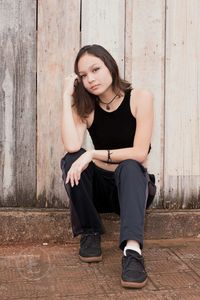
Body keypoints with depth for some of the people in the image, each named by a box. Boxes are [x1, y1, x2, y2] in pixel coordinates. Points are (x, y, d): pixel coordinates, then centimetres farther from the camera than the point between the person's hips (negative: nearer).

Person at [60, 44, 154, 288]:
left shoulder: (140, 98, -12)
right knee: (72, 159, -25)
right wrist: (67, 96, -20)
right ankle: (90, 233, -14)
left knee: (129, 166, -35)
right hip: (99, 186, 3)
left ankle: (132, 250, -50)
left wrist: (94, 154, -25)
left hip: (131, 183, -2)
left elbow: (140, 153, -20)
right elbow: (72, 146, -25)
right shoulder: (86, 106, -5)